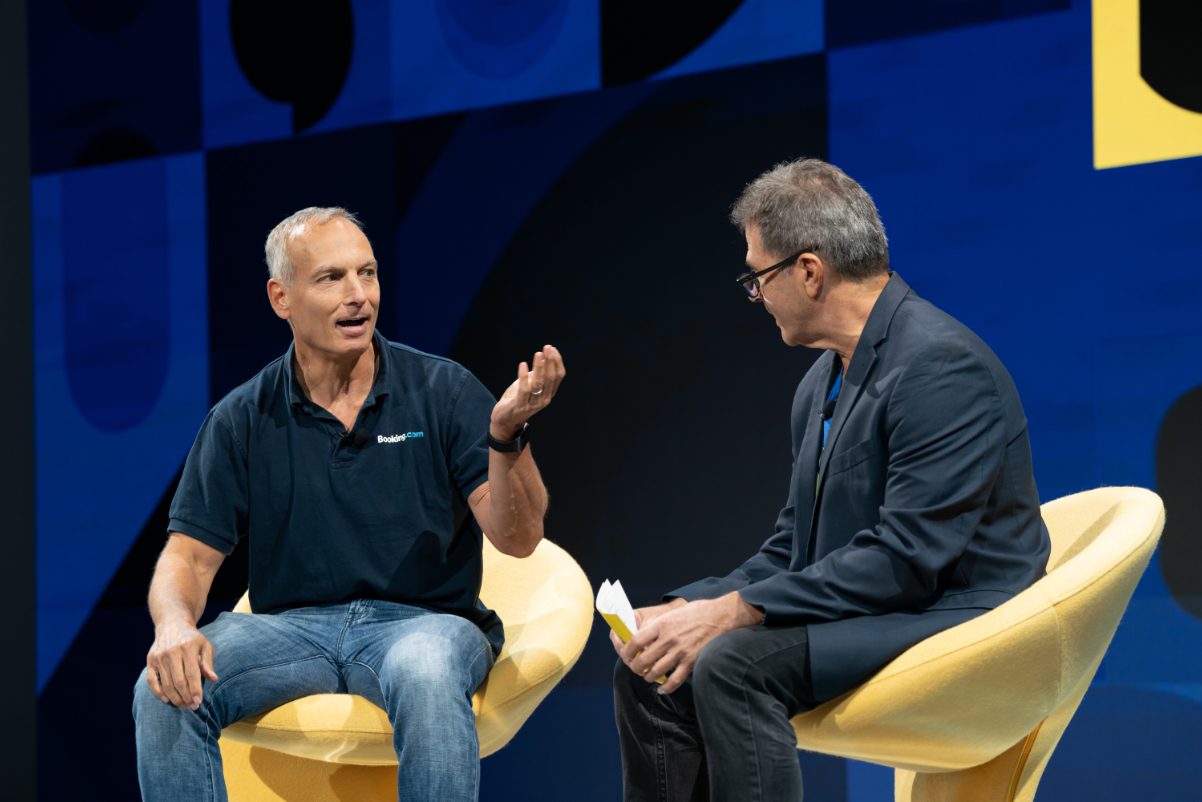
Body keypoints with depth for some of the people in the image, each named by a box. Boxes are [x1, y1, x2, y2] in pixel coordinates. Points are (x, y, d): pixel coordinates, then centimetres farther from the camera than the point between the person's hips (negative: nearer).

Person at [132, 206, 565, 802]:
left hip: (425, 618, -2)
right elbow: (190, 552, 4)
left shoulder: (442, 390, 1)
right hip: (292, 625, 2)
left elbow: (518, 538, -6)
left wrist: (507, 435, -26)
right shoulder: (243, 419, 6)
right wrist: (174, 624, -20)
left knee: (425, 675, -38)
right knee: (167, 687, -26)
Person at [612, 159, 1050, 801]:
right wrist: (687, 608, -2)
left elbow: (905, 560, -24)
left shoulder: (941, 365, -18)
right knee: (650, 668, -6)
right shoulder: (822, 384, 12)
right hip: (860, 616, 9)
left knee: (733, 663, -28)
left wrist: (731, 612, -23)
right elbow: (792, 547, 16)